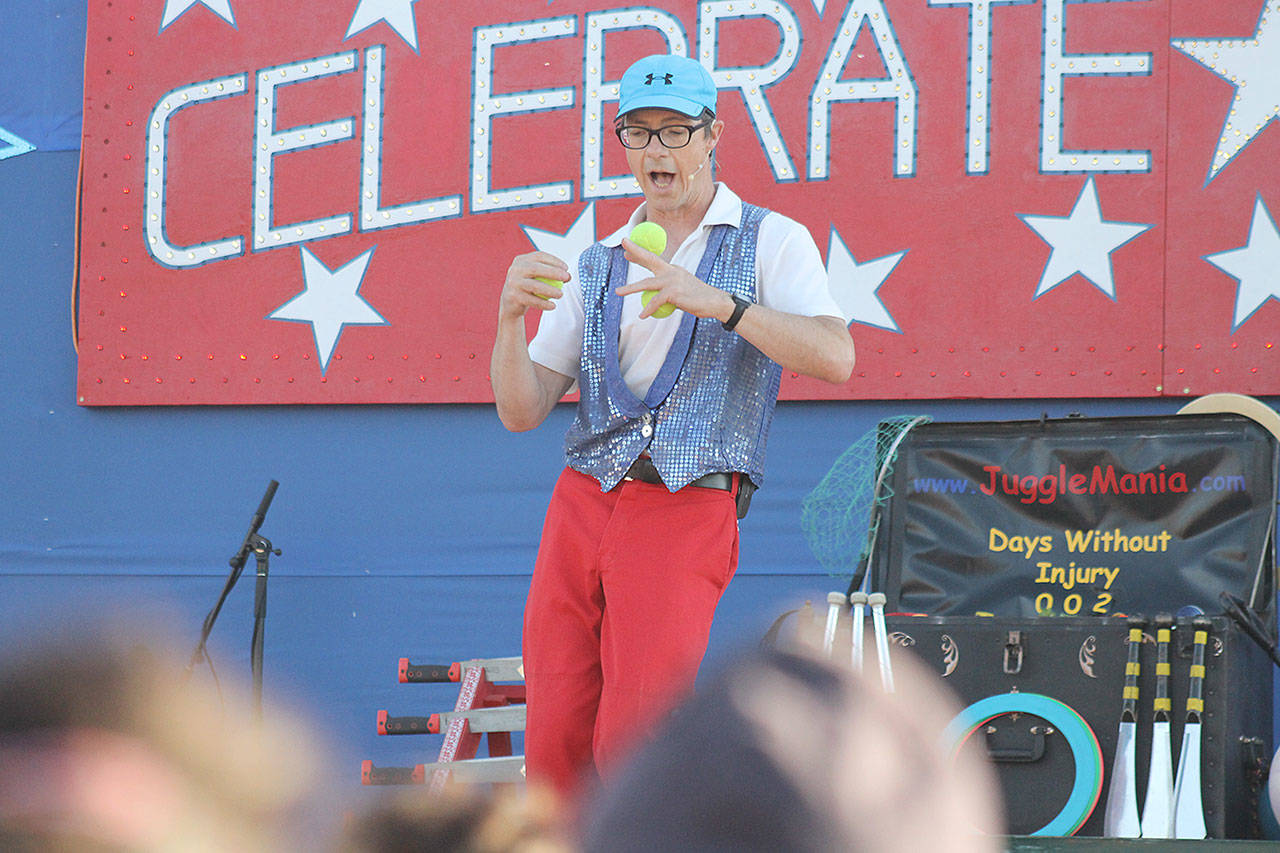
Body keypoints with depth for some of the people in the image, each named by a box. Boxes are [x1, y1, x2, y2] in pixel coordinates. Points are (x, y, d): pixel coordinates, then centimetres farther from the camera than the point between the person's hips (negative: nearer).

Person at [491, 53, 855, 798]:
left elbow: (835, 357, -13)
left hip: (685, 513, -5)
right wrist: (511, 315, -9)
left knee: (631, 754, -15)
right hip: (579, 507, 5)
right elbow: (522, 411, 10)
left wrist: (717, 302, -25)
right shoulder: (598, 267, 19)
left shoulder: (771, 242, 6)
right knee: (556, 751, 0)